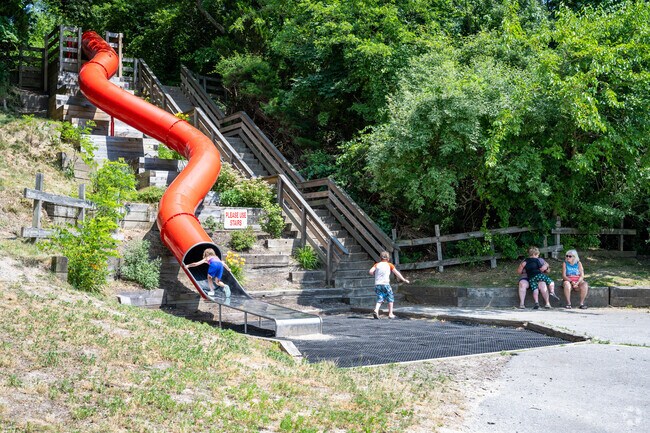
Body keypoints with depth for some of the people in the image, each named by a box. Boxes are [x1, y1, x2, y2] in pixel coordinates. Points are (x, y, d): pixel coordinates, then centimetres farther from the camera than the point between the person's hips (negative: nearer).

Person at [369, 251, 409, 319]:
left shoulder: (377, 265, 11)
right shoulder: (389, 265, 6)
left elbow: (370, 271, -3)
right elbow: (396, 273, 6)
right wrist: (404, 280, 13)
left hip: (377, 284, 3)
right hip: (385, 284, -3)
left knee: (380, 299, 8)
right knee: (390, 299, 12)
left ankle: (376, 310, -17)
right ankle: (390, 314, 10)